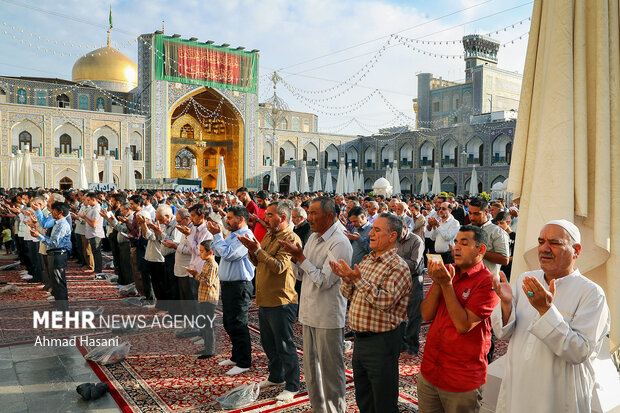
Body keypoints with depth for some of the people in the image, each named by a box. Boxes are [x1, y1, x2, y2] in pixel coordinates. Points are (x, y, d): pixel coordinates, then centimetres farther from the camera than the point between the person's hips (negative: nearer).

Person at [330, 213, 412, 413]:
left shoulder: (398, 267, -15)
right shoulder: (367, 259, 10)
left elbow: (385, 301, -27)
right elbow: (349, 294, 12)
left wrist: (358, 279, -29)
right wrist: (346, 278, -8)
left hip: (381, 342, -8)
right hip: (360, 337, 8)